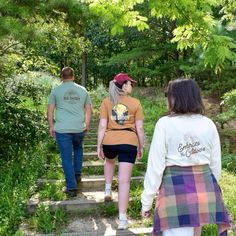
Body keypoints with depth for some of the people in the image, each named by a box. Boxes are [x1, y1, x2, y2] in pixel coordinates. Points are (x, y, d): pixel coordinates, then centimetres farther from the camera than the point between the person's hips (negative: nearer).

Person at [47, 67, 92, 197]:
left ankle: (71, 187, 5)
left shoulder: (56, 90, 1)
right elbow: (88, 110, 11)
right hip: (79, 128, 3)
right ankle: (77, 174, 27)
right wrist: (87, 125, 20)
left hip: (62, 129, -2)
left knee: (66, 158, 3)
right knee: (78, 149, 30)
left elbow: (50, 110, 0)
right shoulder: (83, 90, 8)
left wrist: (51, 126, 9)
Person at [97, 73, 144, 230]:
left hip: (109, 141, 2)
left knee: (109, 161, 38)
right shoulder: (135, 103, 2)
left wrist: (99, 146, 6)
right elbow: (139, 128, 2)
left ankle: (108, 189, 34)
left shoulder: (107, 102, 4)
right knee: (124, 180, 0)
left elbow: (102, 126, 0)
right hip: (129, 142, -2)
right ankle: (122, 218, 2)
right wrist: (141, 147, 12)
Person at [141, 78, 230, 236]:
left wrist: (147, 201, 1)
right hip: (206, 187, 5)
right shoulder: (209, 124, 3)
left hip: (176, 189, -5)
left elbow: (156, 165, -8)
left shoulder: (165, 124, -8)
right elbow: (216, 165, 9)